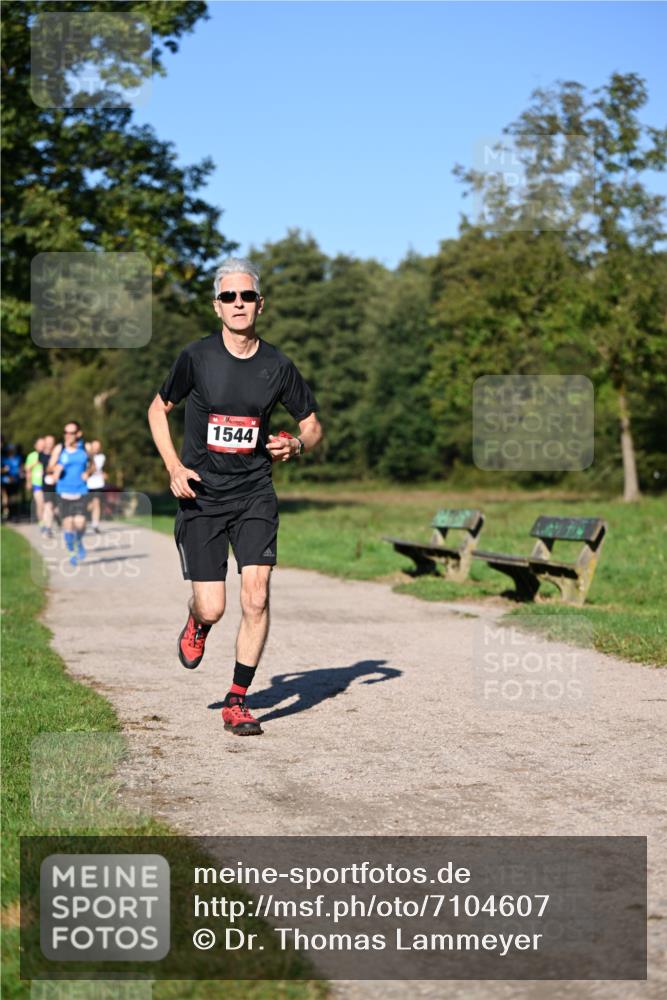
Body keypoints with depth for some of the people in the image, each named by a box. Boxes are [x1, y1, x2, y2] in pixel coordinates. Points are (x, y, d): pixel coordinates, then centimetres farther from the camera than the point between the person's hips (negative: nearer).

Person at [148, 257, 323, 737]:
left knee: (257, 598, -13)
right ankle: (197, 626, 35)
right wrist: (174, 467, -5)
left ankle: (237, 702, 2)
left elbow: (313, 425, 10)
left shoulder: (278, 366, -2)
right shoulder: (197, 357, -6)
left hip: (255, 496, 1)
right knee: (212, 609, -5)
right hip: (201, 497, -1)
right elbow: (158, 410, 8)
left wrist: (296, 445, -13)